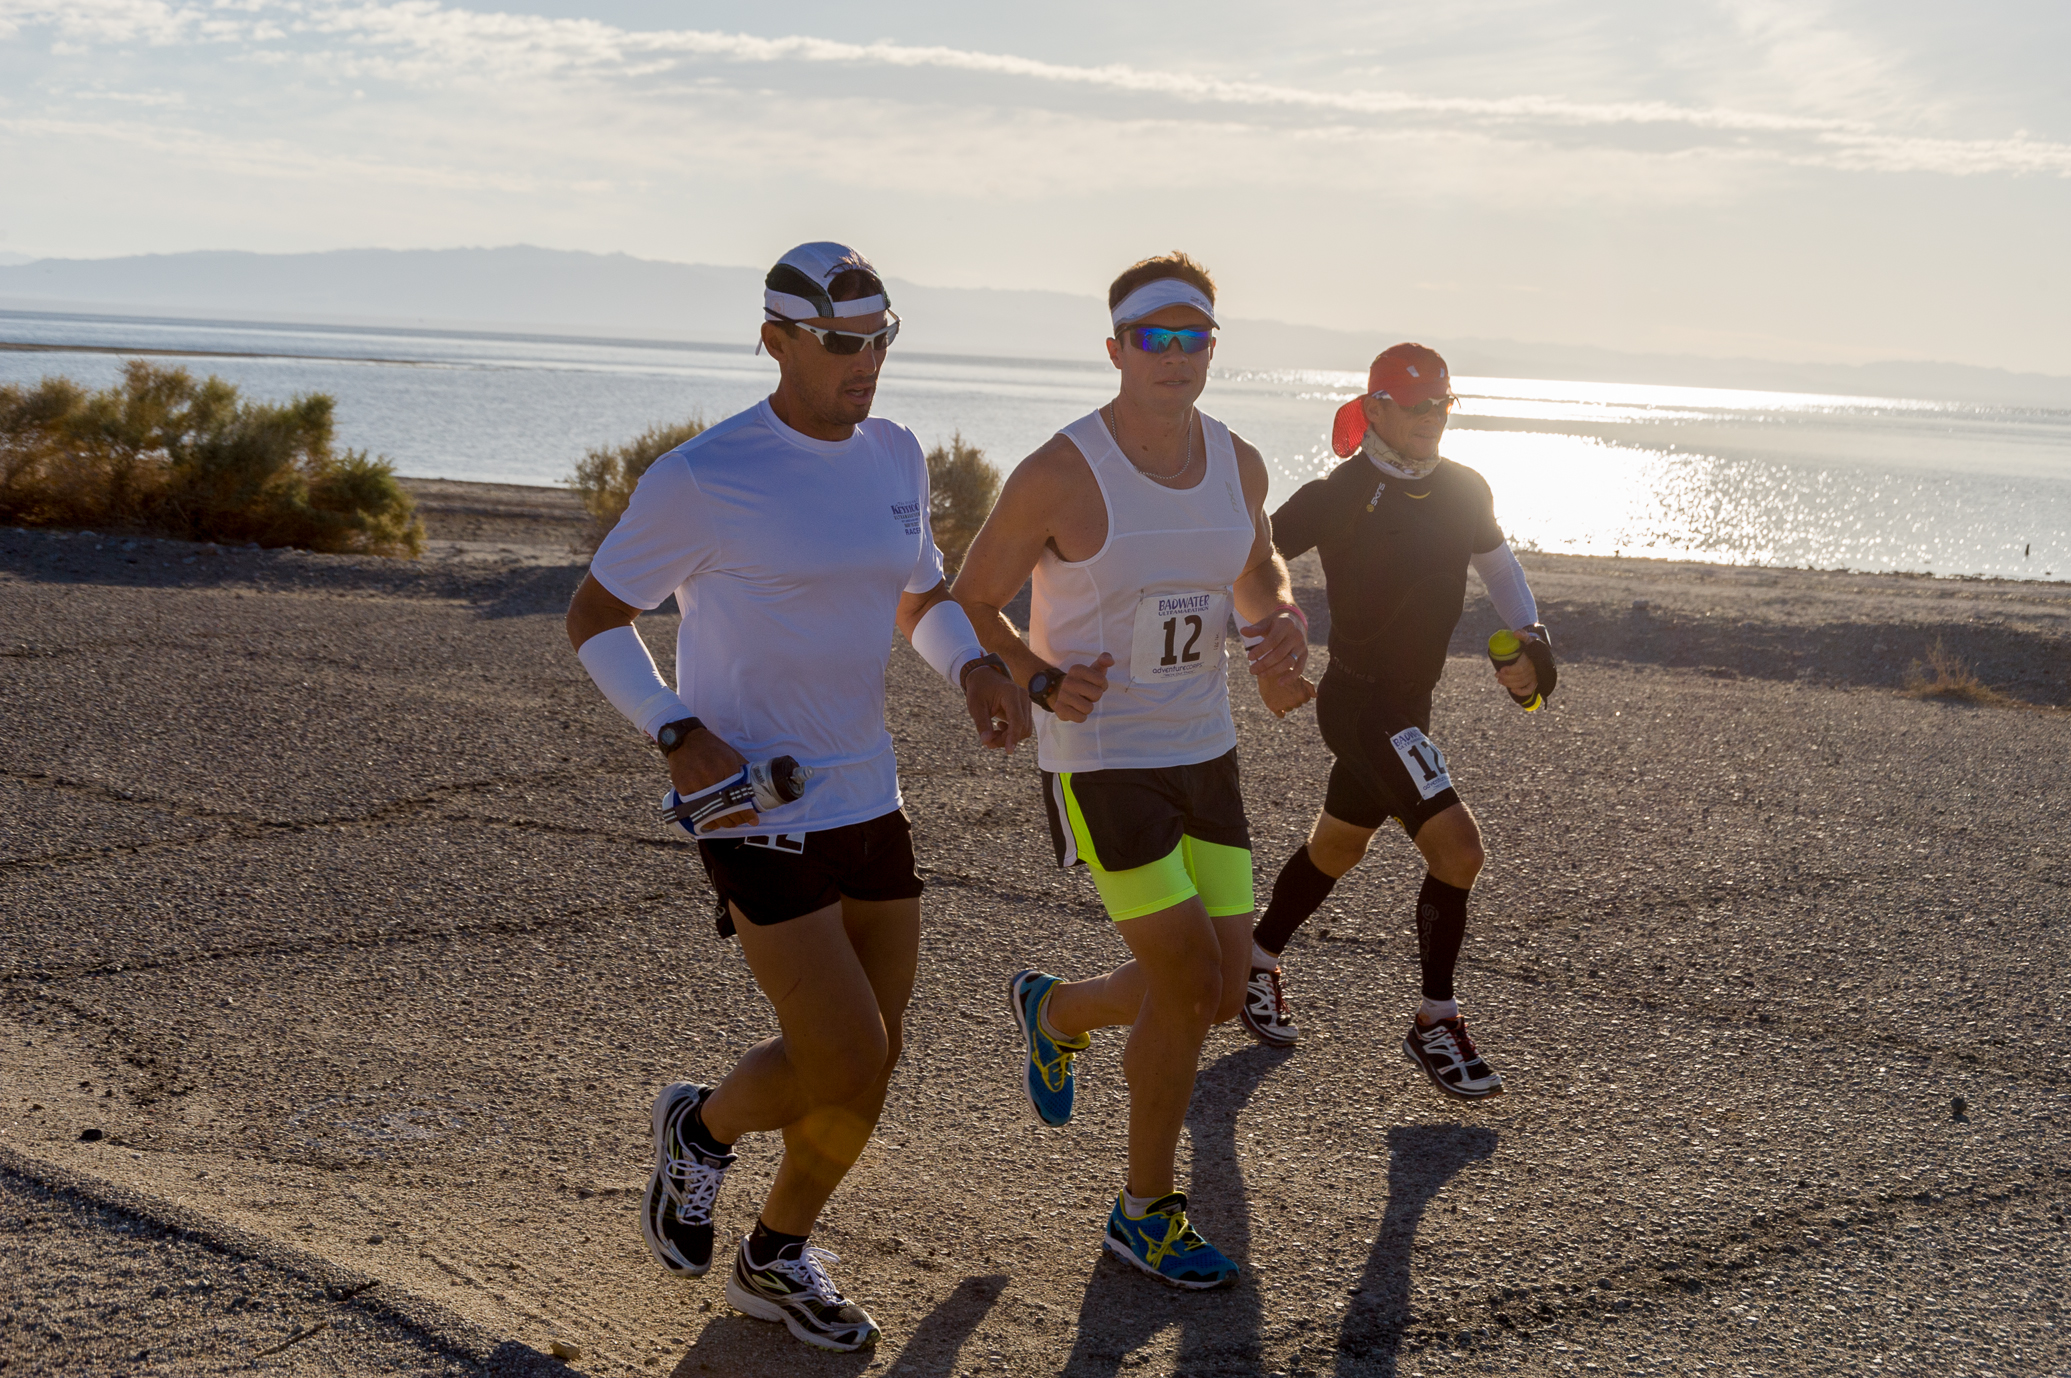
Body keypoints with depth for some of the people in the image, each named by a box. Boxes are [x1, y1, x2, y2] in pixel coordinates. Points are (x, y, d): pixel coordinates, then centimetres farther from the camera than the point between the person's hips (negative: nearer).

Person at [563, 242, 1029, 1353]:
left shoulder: (894, 456, 6)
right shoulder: (704, 478, -14)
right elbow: (592, 616, -5)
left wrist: (976, 667, -2)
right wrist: (678, 735, -18)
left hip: (868, 797, 7)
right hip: (753, 806, -7)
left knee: (873, 1062, 12)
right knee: (843, 1069, -10)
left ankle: (776, 1258, 35)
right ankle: (702, 1128, 23)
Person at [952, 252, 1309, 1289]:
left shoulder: (1238, 464, 0)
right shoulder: (1058, 475, -18)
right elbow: (969, 606, -7)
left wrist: (1283, 623, -4)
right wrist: (1043, 684, -25)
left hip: (1202, 750, 6)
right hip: (1098, 763, -6)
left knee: (1221, 995, 8)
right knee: (1188, 989, -9)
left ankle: (1053, 1011, 39)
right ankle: (1145, 1214, 13)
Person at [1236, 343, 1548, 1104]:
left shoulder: (1464, 491, 3)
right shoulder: (1339, 495, -16)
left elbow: (1498, 563, 20)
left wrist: (1530, 638, 5)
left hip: (1407, 703, 8)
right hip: (1358, 702, -7)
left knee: (1336, 848, 22)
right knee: (1458, 848, -16)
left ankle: (1257, 962, 44)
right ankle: (1435, 1025, -2)